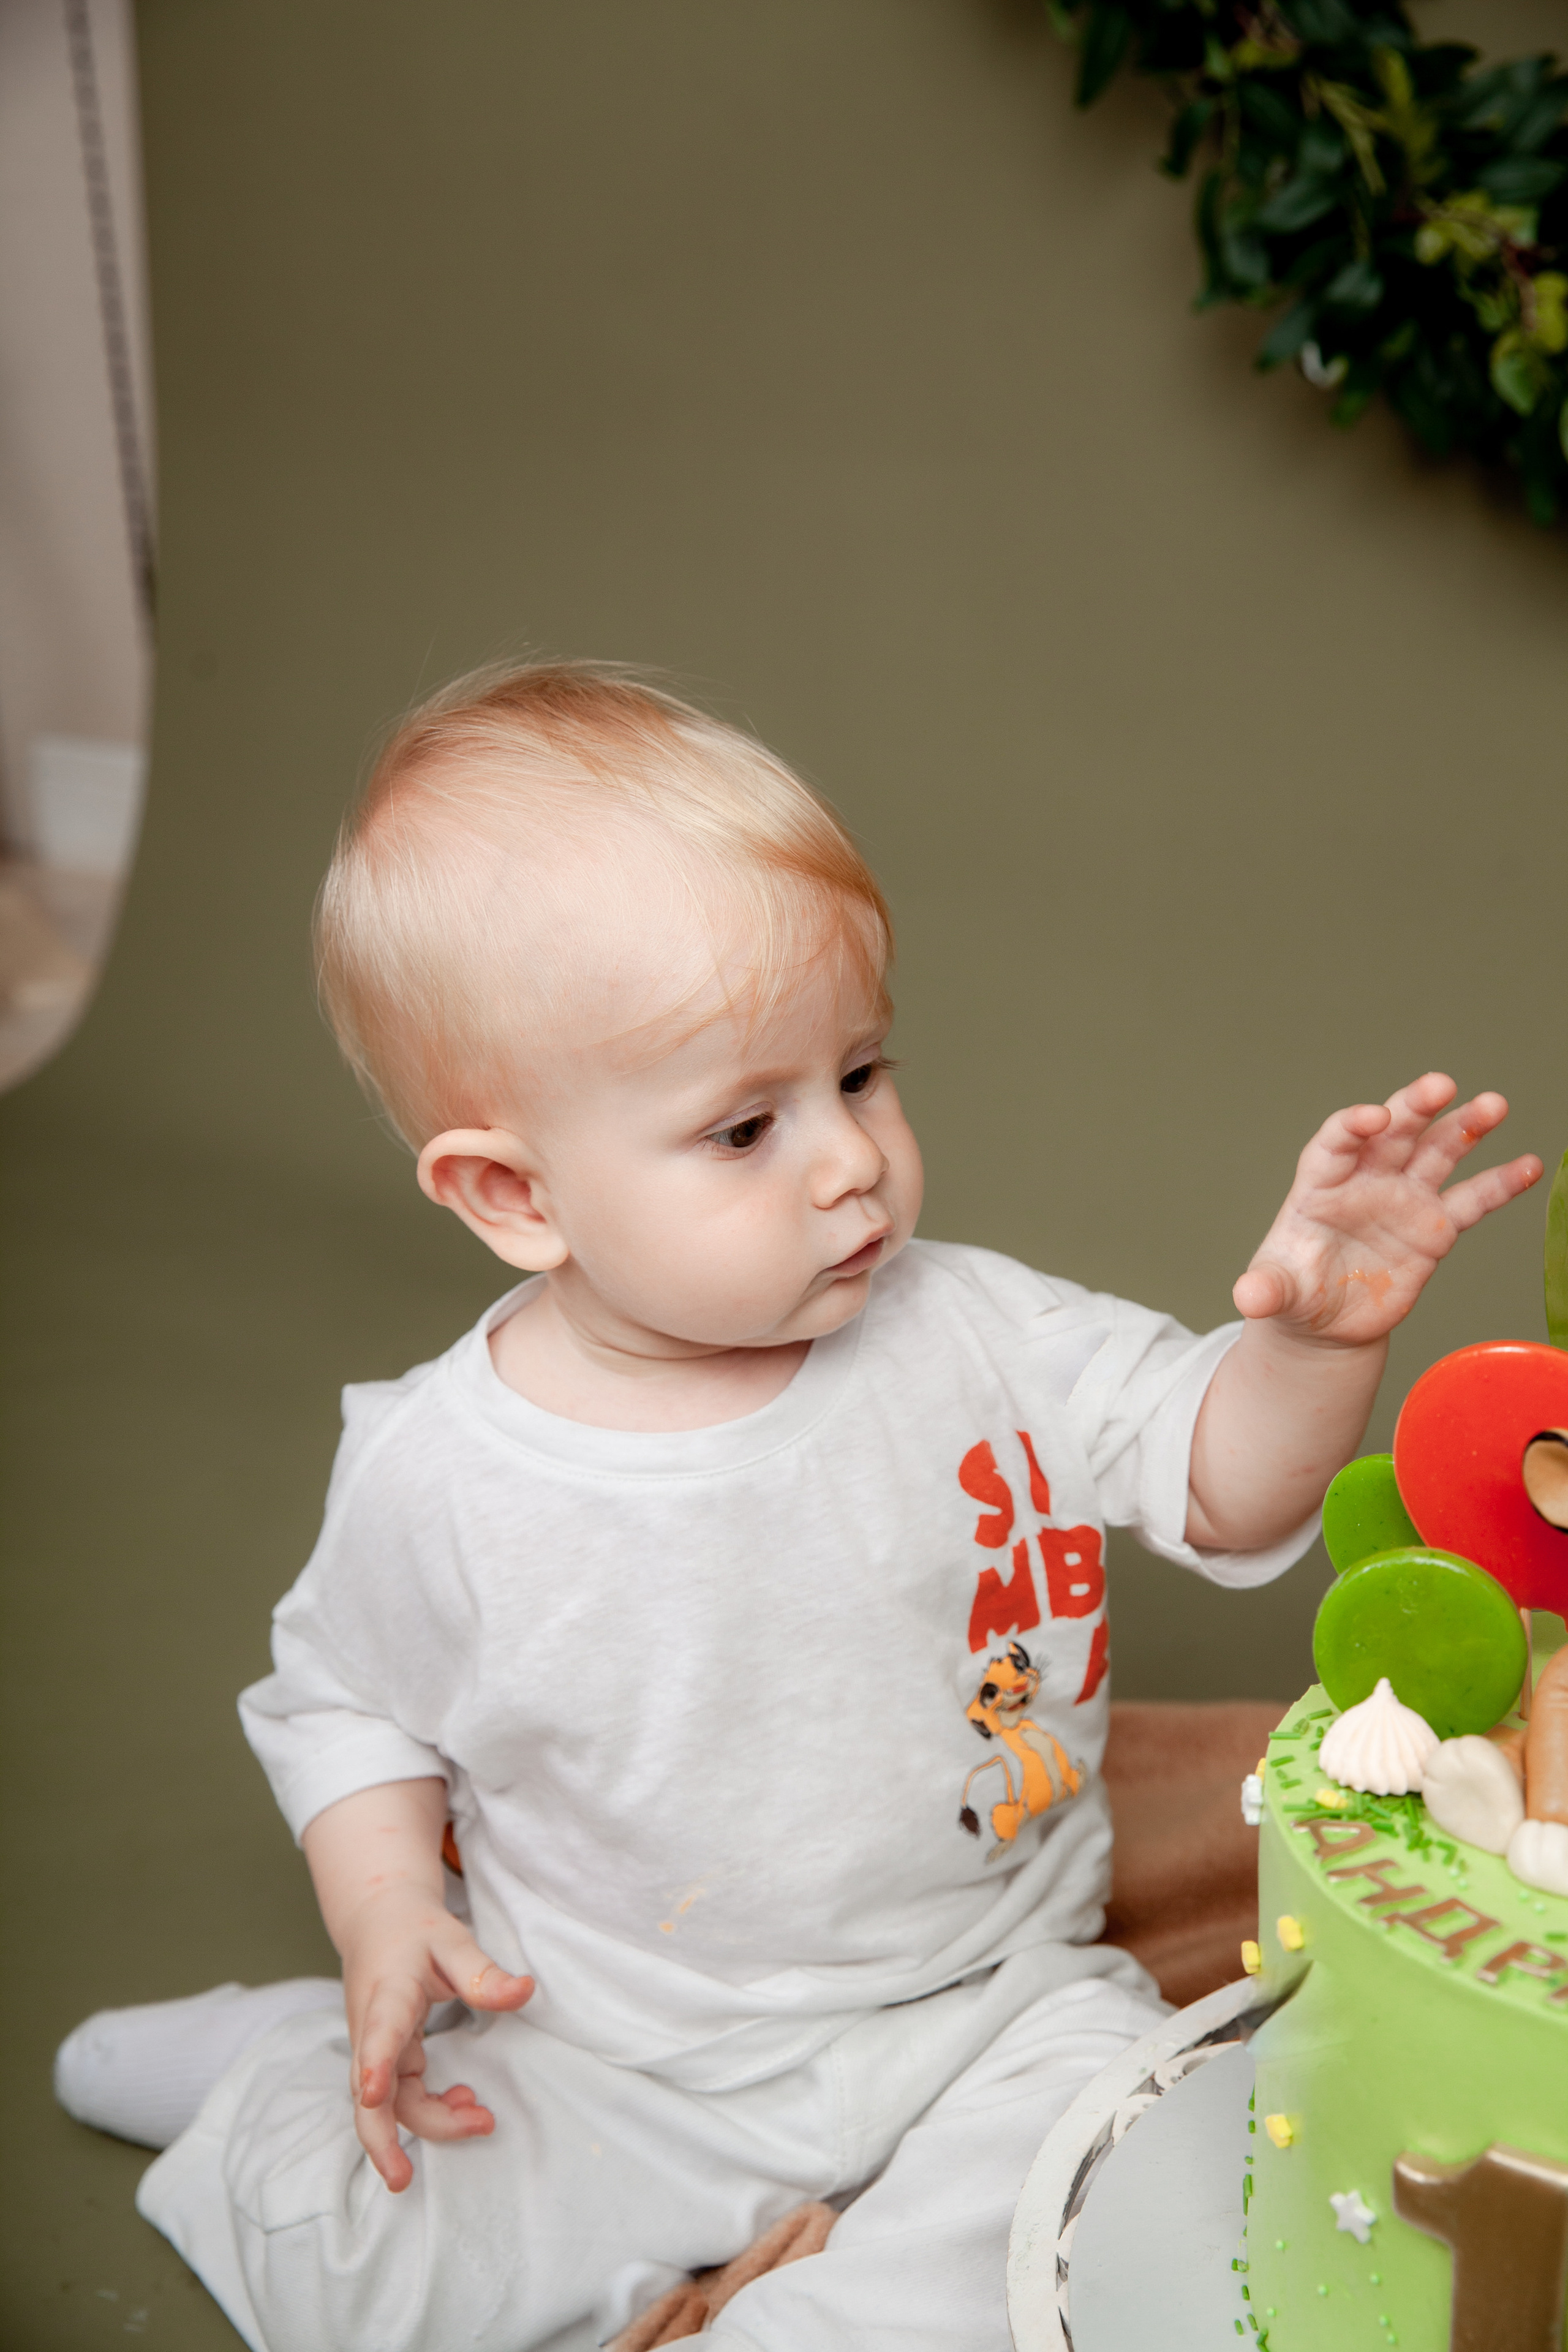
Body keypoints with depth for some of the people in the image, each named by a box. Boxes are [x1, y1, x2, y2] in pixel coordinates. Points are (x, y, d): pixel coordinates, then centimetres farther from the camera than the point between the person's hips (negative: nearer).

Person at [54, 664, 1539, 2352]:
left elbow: (1223, 1482, -5)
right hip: (608, 2073, -1)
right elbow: (344, 1699, 4)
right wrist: (385, 1915, -12)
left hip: (983, 2016, 2)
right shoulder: (439, 1480, -14)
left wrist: (1312, 1337, -25)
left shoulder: (967, 1340, -11)